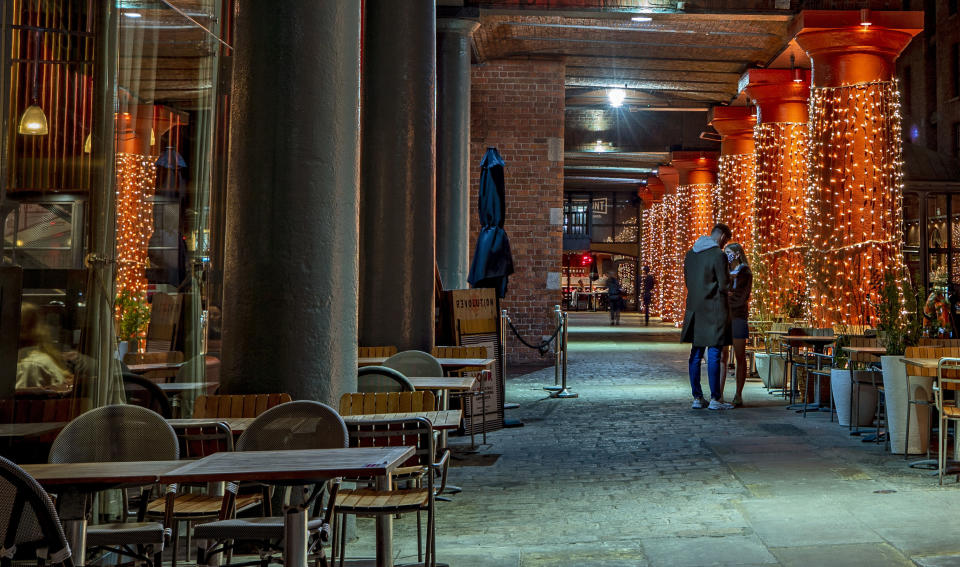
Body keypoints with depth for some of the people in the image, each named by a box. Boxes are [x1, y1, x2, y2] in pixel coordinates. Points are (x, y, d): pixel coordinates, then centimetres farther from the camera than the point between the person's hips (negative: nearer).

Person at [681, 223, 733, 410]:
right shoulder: (719, 255, -11)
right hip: (714, 310, -6)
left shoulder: (690, 254, 11)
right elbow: (724, 286, -12)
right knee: (714, 354, -3)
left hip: (695, 309, 7)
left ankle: (697, 398, 12)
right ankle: (715, 399, -1)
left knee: (696, 354, 9)